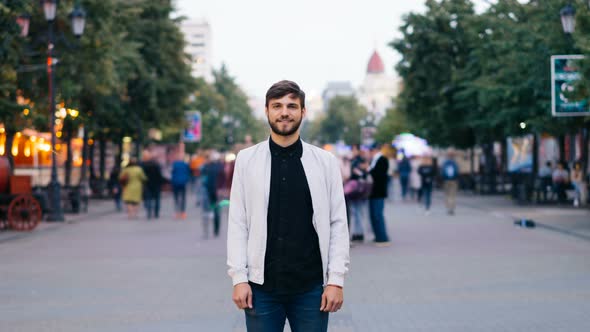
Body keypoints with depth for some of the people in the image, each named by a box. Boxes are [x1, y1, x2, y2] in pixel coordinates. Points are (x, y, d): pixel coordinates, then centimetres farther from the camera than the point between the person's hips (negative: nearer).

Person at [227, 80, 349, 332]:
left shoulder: (325, 161, 3)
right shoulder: (247, 159, 4)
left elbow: (338, 223, 2)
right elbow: (237, 223, 3)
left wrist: (336, 280, -4)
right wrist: (238, 278, -4)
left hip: (311, 286, 0)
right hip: (262, 285, 0)